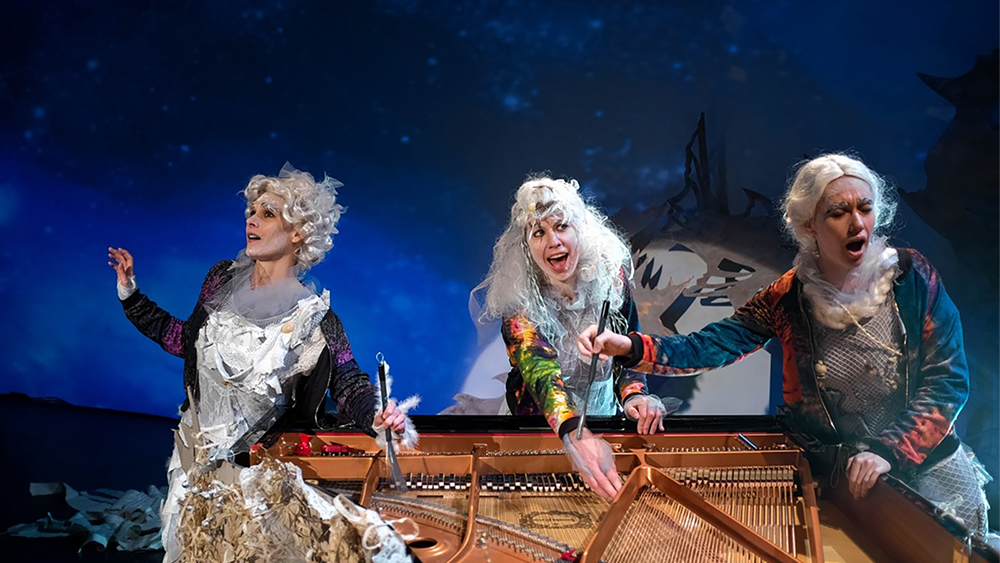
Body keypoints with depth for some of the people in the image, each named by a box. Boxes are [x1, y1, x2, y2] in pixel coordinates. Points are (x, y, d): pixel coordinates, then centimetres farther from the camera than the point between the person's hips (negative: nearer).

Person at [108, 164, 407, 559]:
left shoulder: (313, 315, -17)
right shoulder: (223, 279, -2)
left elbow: (348, 382, -16)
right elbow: (187, 340, 10)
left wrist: (376, 416, -36)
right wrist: (130, 293, 11)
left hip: (257, 457, -5)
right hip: (198, 448, 5)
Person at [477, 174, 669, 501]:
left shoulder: (611, 273, -13)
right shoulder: (519, 300, -23)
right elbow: (540, 369, -39)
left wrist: (633, 394, -30)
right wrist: (575, 434, -58)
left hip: (604, 409, 3)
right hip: (543, 419, -2)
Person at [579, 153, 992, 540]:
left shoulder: (911, 276, -9)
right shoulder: (790, 297, -6)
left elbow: (947, 381, -10)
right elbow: (711, 346, -15)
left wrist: (890, 451, -20)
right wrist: (632, 347, -30)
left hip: (924, 458, 0)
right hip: (832, 468, 1)